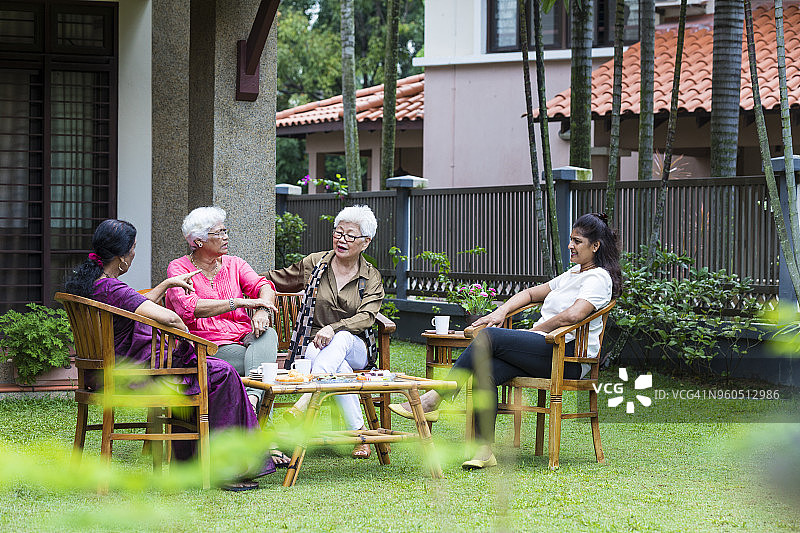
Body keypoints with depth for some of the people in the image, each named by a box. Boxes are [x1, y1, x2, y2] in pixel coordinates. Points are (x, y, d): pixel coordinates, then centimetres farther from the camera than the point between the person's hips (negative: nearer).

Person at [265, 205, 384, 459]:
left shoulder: (371, 277, 7)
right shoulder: (314, 264, 9)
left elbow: (366, 317, -10)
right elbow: (275, 280, 21)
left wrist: (333, 328, -28)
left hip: (356, 350, 0)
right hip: (313, 344, 0)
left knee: (342, 338, -39)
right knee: (338, 367, -37)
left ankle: (304, 404, -54)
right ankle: (358, 433, -37)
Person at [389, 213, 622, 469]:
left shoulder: (598, 278, -3)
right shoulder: (573, 274, 28)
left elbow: (573, 315, -20)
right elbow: (531, 293, 32)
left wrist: (535, 330, -8)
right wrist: (501, 312, 14)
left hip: (569, 357, -9)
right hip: (545, 351, 9)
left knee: (489, 337, -24)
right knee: (485, 369, -21)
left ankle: (432, 400, -24)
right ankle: (484, 451, -27)